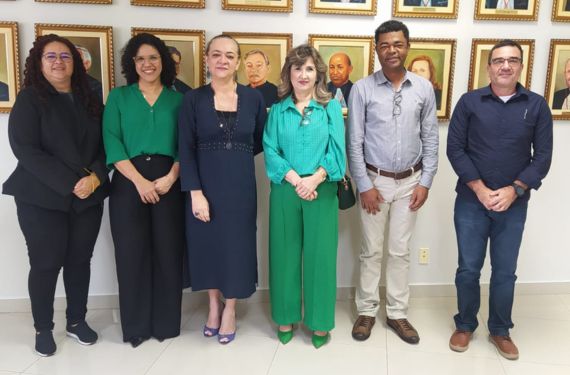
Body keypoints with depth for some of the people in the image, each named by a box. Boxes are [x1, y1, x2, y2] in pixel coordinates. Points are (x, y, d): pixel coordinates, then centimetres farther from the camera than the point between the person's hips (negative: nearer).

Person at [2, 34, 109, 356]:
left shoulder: (90, 100, 10)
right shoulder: (29, 99, -3)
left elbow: (105, 144, 6)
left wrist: (95, 177, -13)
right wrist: (70, 183, -19)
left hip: (89, 197, 4)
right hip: (42, 198, -3)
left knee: (80, 260, 10)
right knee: (46, 263, 2)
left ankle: (77, 321, 25)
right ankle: (43, 329, 20)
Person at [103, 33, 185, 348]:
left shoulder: (177, 99, 11)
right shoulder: (118, 97, 10)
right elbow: (112, 142, -1)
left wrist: (171, 177, -12)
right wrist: (140, 181, -12)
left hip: (169, 183, 0)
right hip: (129, 183, 0)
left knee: (168, 251, 3)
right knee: (131, 252, 3)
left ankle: (166, 322, 18)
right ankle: (135, 326, 18)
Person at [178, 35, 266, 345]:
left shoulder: (253, 98, 1)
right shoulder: (193, 99, -2)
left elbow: (260, 143, 10)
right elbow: (186, 150, -6)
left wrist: (235, 155, 1)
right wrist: (195, 192, -14)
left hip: (240, 186, 1)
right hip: (205, 186, 0)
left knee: (236, 244, 7)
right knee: (207, 243, 9)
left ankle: (230, 308, 27)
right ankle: (213, 304, 33)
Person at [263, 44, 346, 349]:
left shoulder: (331, 108, 5)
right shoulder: (278, 110, 7)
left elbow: (337, 150, -4)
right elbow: (270, 151, -1)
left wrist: (314, 179, -18)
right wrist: (296, 180, -15)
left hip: (321, 191, -1)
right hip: (285, 191, 1)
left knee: (320, 254, 5)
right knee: (285, 253, 8)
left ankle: (319, 322, 20)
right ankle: (285, 319, 24)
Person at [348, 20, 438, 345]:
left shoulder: (424, 88, 1)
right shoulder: (362, 89, -7)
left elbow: (431, 139, 4)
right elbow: (354, 142, -7)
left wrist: (425, 182, -1)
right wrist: (364, 185, -9)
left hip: (410, 182, 2)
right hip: (375, 180, -2)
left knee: (401, 251, 11)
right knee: (371, 250, 8)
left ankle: (397, 313, 25)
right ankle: (367, 310, 24)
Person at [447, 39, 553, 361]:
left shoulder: (537, 105, 1)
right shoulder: (470, 101, -1)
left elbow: (543, 156, 0)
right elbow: (455, 148, -5)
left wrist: (514, 190, -12)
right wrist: (479, 188, -13)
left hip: (514, 204, 1)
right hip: (471, 201, -1)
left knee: (505, 272, 11)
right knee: (469, 269, 8)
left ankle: (500, 330, 30)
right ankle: (465, 325, 28)